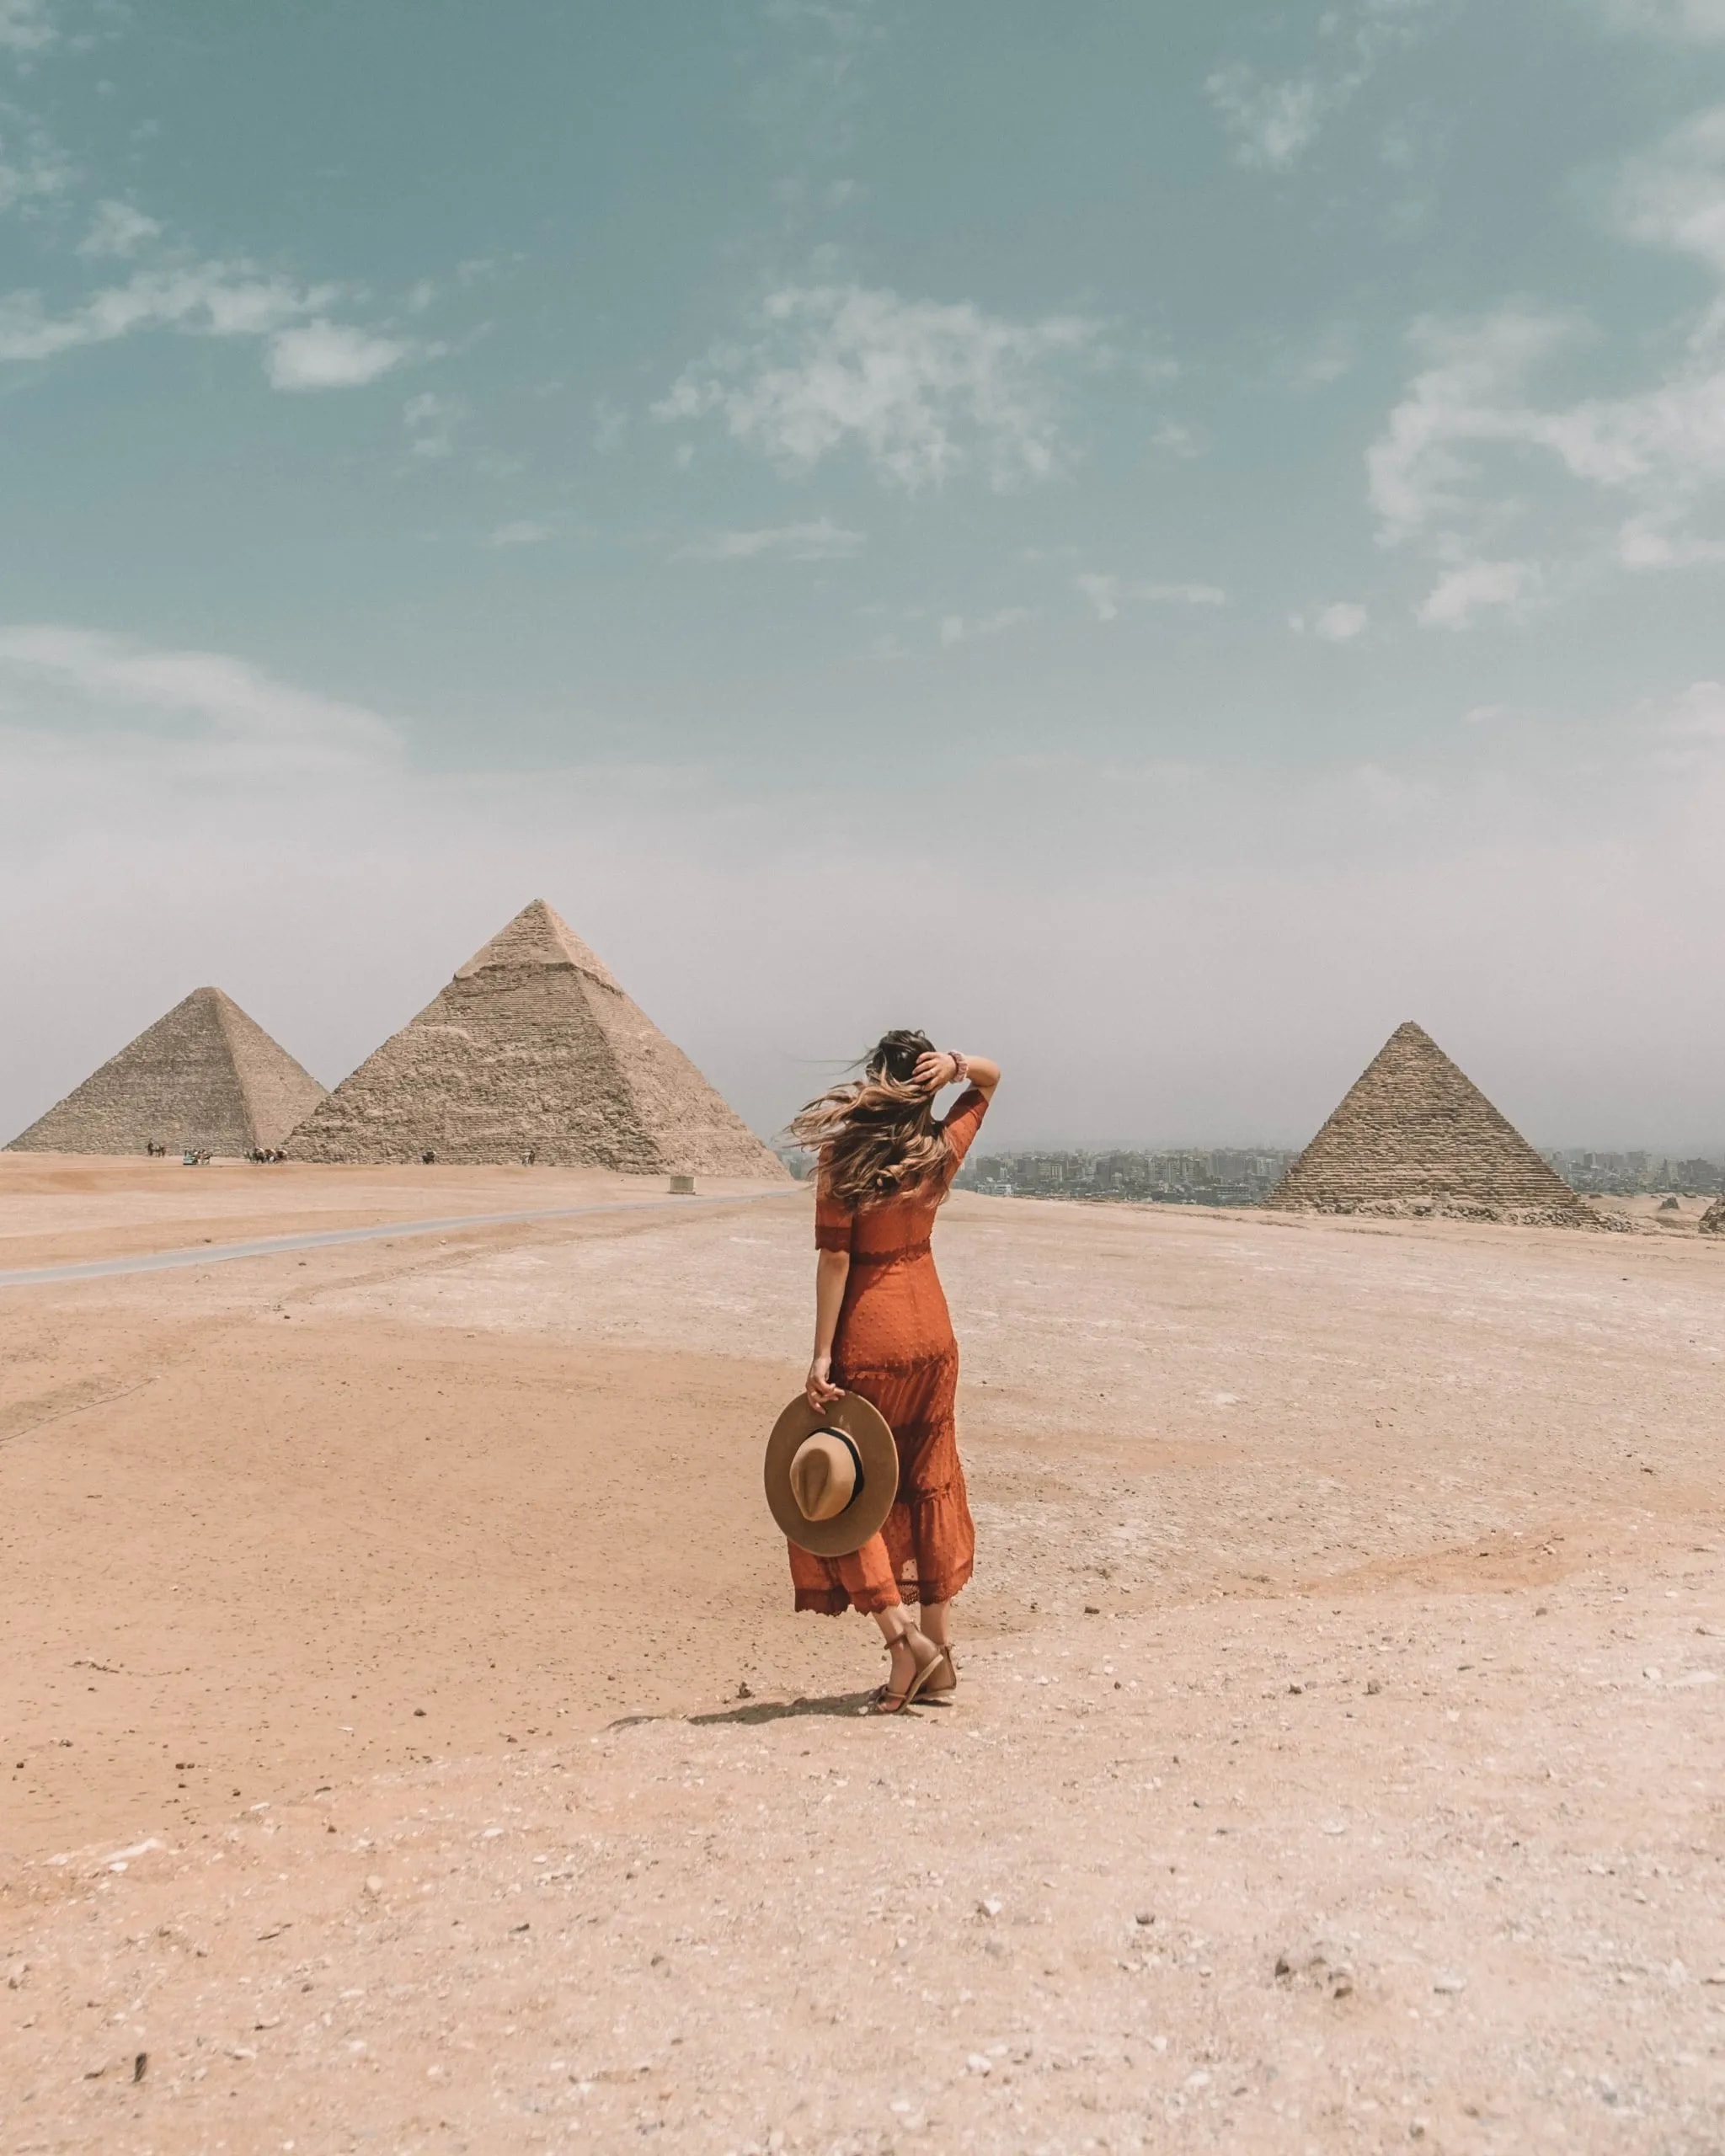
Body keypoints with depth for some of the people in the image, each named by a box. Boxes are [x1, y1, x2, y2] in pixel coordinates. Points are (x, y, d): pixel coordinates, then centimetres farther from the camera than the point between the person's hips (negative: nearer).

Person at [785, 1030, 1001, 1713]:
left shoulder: (842, 1156, -14)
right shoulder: (941, 1152, 0)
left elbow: (833, 1257, -16)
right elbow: (991, 1078, 16)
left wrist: (822, 1355, -13)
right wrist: (957, 1064, -6)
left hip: (868, 1335, -5)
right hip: (931, 1331, 5)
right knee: (927, 1485, 14)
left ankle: (903, 1636, -3)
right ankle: (939, 1645, 19)